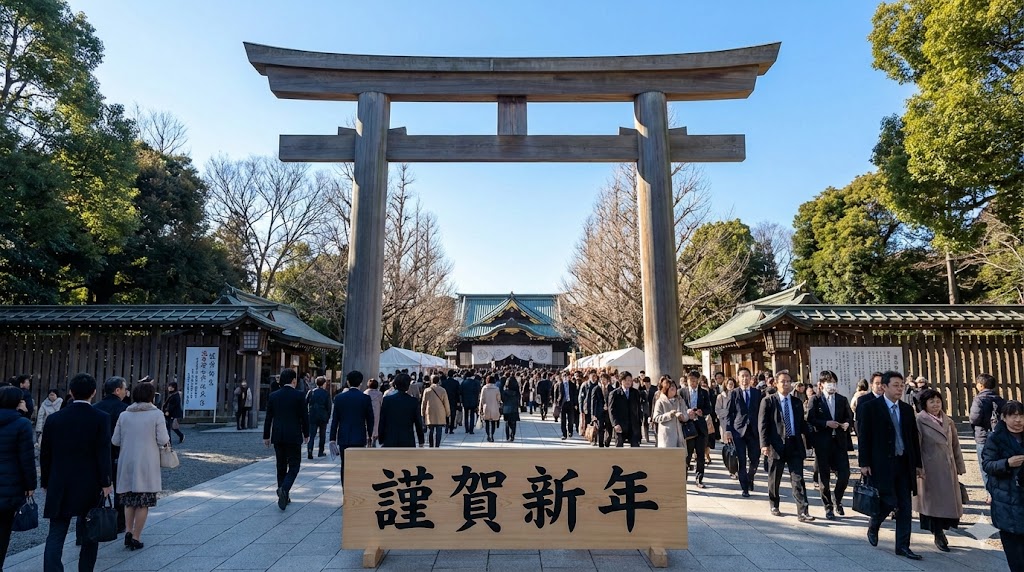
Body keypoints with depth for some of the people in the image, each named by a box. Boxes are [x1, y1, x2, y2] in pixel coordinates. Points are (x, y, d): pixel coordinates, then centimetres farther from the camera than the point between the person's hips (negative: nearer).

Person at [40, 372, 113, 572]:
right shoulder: (101, 418, -10)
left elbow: (45, 454, 6)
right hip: (90, 486, -2)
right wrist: (106, 482, -5)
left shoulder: (54, 419, 1)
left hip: (59, 486, 2)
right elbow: (103, 453, -13)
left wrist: (46, 483, 16)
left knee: (55, 535, 4)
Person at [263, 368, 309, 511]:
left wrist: (266, 436, 14)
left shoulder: (273, 396, 2)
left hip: (277, 436, 4)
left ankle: (284, 496, 18)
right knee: (294, 466, 3)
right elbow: (304, 416, -6)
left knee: (281, 466, 14)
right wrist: (306, 434, 7)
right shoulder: (299, 395, -9)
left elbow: (268, 418, 5)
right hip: (294, 436, -4)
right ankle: (284, 489, -20)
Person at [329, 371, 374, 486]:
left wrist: (333, 438, 6)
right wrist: (370, 436, 13)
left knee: (345, 467, 9)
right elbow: (370, 419, 1)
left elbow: (335, 419, 0)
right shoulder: (366, 398, -4)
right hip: (360, 438, -1)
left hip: (344, 438, 1)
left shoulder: (339, 397, -2)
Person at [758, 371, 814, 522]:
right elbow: (762, 424, -7)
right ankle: (774, 506, 27)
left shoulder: (797, 402, 11)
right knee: (774, 479, 10)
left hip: (795, 445, 3)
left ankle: (802, 512, -3)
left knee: (798, 479, -3)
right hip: (777, 445, -3)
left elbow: (802, 424, 15)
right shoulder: (768, 401, -3)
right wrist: (765, 444, -15)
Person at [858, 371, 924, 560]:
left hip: (904, 463, 5)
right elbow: (864, 437, -8)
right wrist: (864, 463, -11)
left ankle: (903, 546, 16)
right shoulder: (870, 407, -7)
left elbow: (914, 438, 14)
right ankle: (873, 526, 23)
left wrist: (917, 463, 10)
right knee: (889, 501, -7)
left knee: (905, 506, 6)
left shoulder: (907, 409, 9)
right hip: (882, 463, -5)